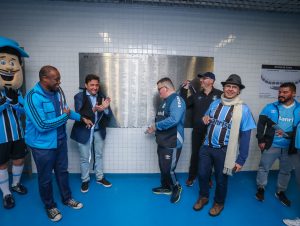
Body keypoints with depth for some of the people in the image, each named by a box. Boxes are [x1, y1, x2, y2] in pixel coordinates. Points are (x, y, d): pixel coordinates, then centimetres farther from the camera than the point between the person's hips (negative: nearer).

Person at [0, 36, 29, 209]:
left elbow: (23, 111, -4)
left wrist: (14, 99, -20)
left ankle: (16, 184, 42)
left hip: (17, 134, 4)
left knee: (19, 159, 17)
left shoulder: (16, 90, 0)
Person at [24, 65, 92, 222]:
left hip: (60, 140, 7)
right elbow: (42, 126, -30)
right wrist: (65, 116, -20)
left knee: (62, 171, 22)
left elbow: (65, 110, 13)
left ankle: (67, 198, 43)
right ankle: (49, 206, 38)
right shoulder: (33, 97, -26)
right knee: (45, 177, 14)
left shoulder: (57, 91, -3)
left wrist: (82, 118, 5)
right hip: (43, 145, -6)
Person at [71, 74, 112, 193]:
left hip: (99, 130, 4)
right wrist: (94, 110, -40)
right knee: (84, 158, 11)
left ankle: (100, 178, 37)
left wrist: (105, 108, -29)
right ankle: (85, 180, 32)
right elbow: (79, 114, -24)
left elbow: (109, 115, -6)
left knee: (99, 155, 18)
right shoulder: (79, 97, -12)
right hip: (84, 131, -3)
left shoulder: (102, 96, -4)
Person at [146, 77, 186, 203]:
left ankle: (176, 188, 24)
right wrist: (153, 128, 0)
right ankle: (166, 187, 38)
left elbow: (174, 119, -31)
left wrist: (156, 126, -20)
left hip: (172, 143, -9)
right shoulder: (165, 101, 13)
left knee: (168, 169, -2)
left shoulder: (177, 100, -18)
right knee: (163, 167, 19)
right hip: (162, 141, 9)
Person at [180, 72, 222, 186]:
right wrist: (184, 90, -4)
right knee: (195, 154, 14)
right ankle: (191, 177, 30)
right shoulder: (197, 95, 6)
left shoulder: (219, 95, -8)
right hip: (197, 131, 3)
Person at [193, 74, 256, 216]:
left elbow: (245, 136, -10)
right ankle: (203, 197, 45)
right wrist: (205, 119, -8)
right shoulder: (214, 103, 1)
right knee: (202, 174, 17)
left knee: (221, 179, 16)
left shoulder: (243, 109, -12)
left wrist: (241, 160, -10)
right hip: (206, 147, 4)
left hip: (224, 151, -3)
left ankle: (219, 203, 45)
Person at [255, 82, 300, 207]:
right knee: (264, 167, 9)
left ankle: (280, 192, 37)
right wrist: (260, 140, -8)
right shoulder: (270, 107, -6)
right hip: (271, 145, -2)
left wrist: (288, 134, -13)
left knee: (286, 170, 17)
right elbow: (261, 124, -3)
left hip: (289, 147, 2)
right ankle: (261, 188, 30)